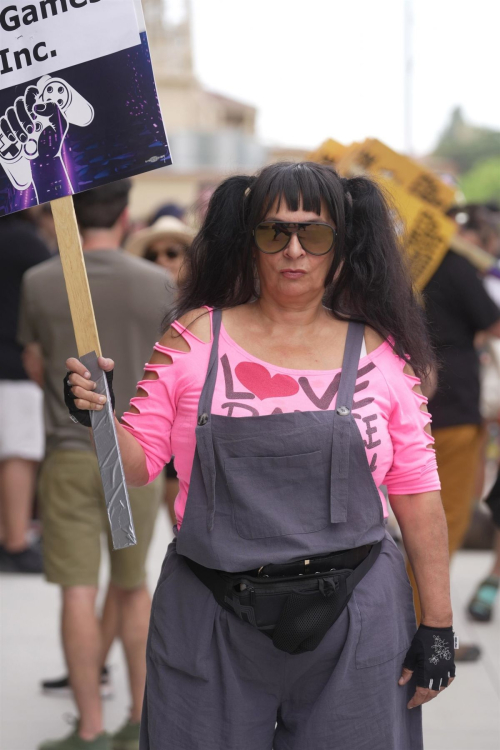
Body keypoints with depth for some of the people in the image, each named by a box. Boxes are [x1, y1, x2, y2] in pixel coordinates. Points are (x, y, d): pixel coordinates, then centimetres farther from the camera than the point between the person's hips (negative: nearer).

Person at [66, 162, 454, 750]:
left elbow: (417, 493, 3)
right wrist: (97, 416, -16)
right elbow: (139, 463, 4)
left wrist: (438, 626, 2)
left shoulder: (380, 354, 1)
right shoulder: (195, 338, 1)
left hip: (352, 624, 0)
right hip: (210, 622, 0)